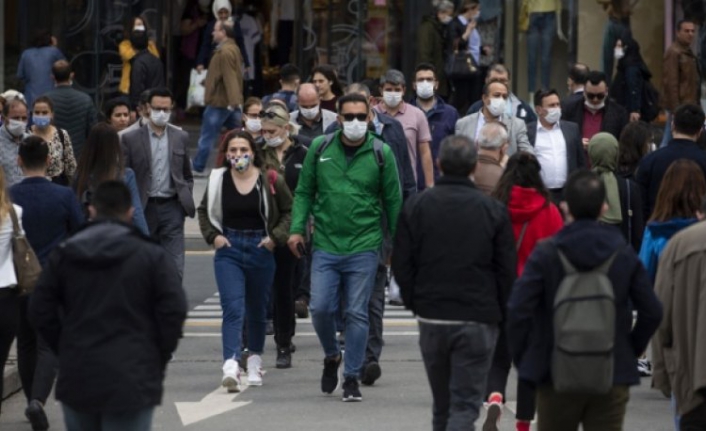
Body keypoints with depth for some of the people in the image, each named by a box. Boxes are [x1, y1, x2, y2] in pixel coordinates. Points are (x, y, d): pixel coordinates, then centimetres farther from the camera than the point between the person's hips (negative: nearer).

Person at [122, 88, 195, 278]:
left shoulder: (181, 137, 9)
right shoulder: (131, 139, 1)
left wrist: (186, 198, 2)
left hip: (172, 207, 1)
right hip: (144, 209, -1)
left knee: (174, 268, -8)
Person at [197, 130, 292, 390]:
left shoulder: (270, 181, -6)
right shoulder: (217, 180, 0)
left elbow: (289, 211, 5)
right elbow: (204, 211, 15)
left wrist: (276, 236, -7)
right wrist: (213, 236, 0)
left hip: (261, 250, 0)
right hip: (229, 251, 0)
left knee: (257, 309, 13)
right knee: (232, 308, -14)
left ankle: (255, 362, 31)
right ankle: (231, 366, -24)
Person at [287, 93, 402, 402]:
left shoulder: (381, 153, 0)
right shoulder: (320, 149, 4)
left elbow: (393, 200, 5)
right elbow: (305, 191, 10)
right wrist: (297, 228, -1)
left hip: (364, 248, -1)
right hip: (325, 245, 1)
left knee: (357, 313, 0)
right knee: (321, 308, -5)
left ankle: (352, 378, 10)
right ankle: (332, 356, 24)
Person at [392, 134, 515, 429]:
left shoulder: (416, 206, -1)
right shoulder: (493, 210, -5)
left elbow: (402, 265, 1)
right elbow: (506, 270, -2)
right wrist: (502, 314, 11)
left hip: (431, 318, 3)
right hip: (477, 321, -2)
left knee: (442, 405, 16)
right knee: (465, 405, -3)